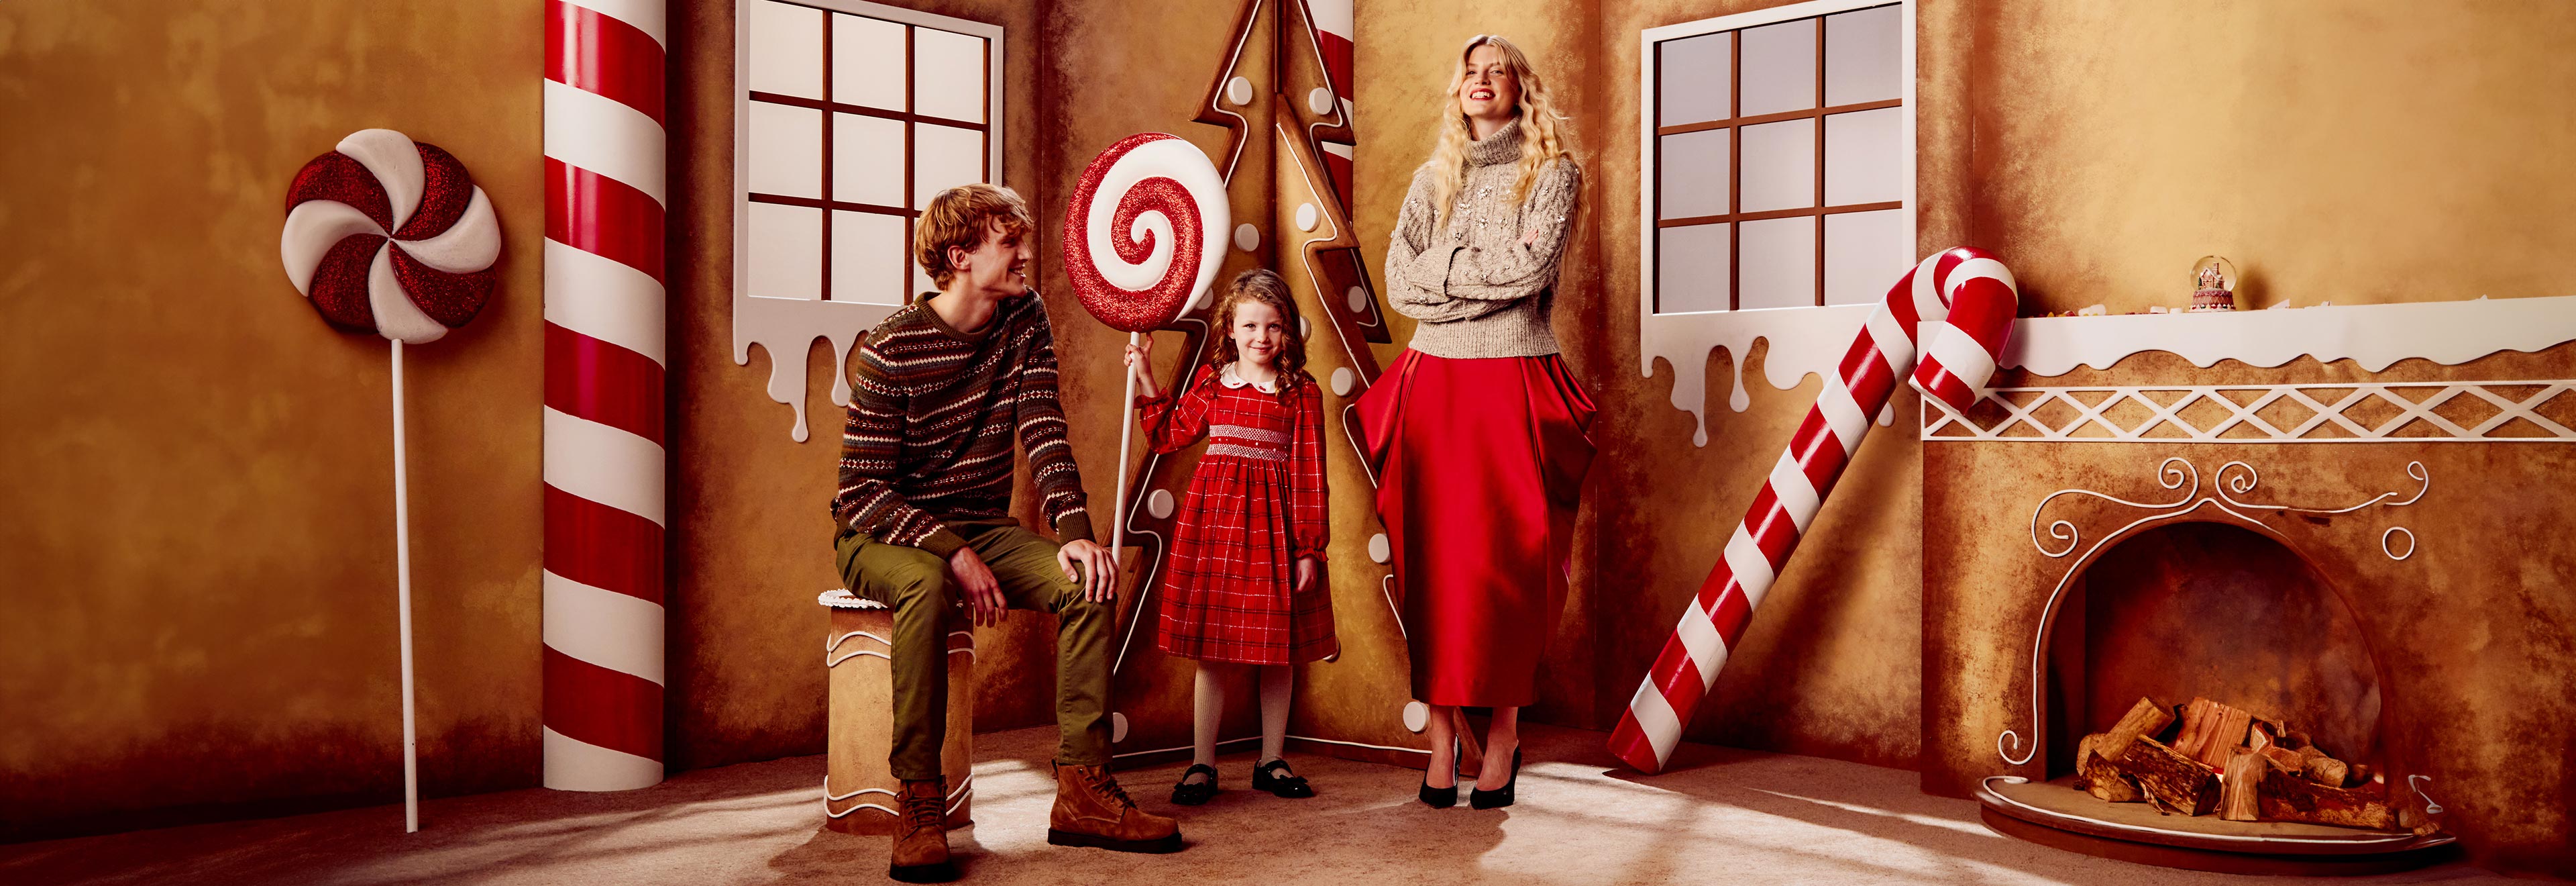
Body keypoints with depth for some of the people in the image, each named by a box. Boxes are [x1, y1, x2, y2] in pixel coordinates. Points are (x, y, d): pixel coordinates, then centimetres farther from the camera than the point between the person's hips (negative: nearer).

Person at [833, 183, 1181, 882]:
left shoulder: (1025, 318, 2)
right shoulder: (891, 351, -16)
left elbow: (1043, 433, -6)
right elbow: (862, 490, -18)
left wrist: (1075, 529, -22)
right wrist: (954, 554, -30)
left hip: (981, 528, 5)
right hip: (883, 535, -5)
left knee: (1090, 579, -21)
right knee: (928, 583, -39)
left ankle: (1083, 789, -17)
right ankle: (918, 804, -30)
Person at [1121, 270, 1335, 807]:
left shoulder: (1301, 392, -2)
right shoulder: (1211, 382, 6)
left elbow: (1309, 474, -4)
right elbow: (1171, 436, 16)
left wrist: (1308, 547, -7)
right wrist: (1146, 381, 11)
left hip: (1274, 520, -1)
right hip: (1215, 513, 2)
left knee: (1278, 650, 7)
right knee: (1212, 649, 5)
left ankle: (1271, 762, 21)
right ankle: (1202, 765, 14)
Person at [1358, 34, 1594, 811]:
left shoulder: (1552, 173, 6)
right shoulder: (1434, 179, 16)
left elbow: (1530, 267, -11)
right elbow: (1400, 281, 3)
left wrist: (1445, 266, -2)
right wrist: (1490, 278, -7)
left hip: (1513, 385, -3)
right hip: (1434, 382, 3)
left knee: (1508, 562, -3)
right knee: (1431, 559, 0)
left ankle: (1504, 737, 5)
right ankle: (1441, 736, 5)